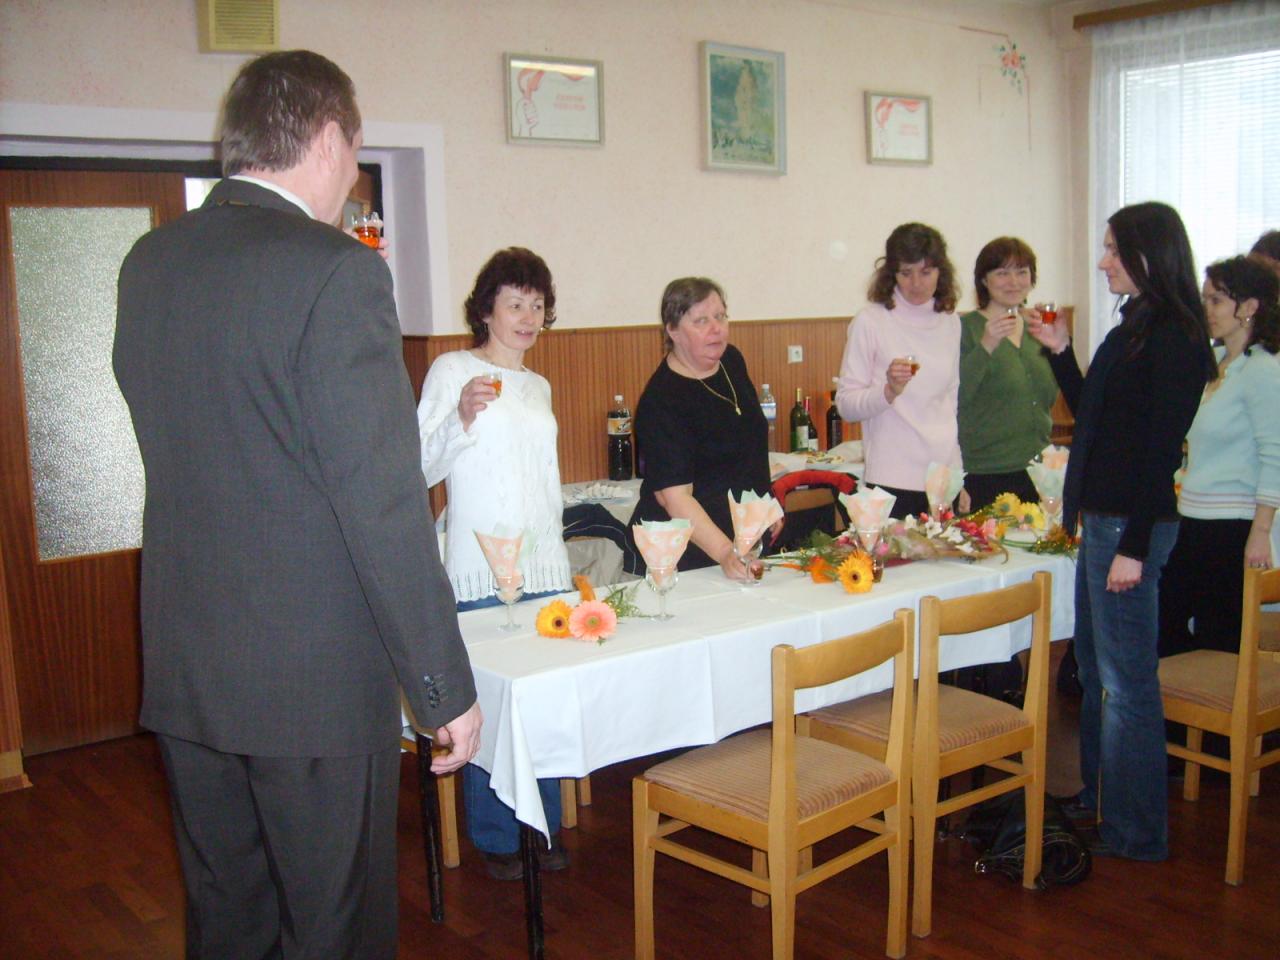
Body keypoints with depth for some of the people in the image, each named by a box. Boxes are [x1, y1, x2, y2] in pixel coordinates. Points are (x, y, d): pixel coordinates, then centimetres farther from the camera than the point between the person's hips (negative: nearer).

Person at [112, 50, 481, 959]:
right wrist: (446, 685, -13)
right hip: (316, 677, -7)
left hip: (183, 668, 7)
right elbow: (383, 502, -20)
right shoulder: (336, 271, -17)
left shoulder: (148, 262, 5)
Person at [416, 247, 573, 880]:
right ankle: (496, 839, 13)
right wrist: (462, 418, -25)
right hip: (482, 570, -6)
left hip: (544, 566, 6)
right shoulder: (452, 370, -3)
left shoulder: (538, 387, 17)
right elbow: (422, 468, -9)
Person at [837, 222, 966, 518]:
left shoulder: (950, 322, 11)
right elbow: (845, 404, -6)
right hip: (893, 482, -4)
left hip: (944, 481, 4)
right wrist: (889, 391, -25)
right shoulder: (870, 321, -5)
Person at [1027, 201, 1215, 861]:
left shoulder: (1176, 339, -15)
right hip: (1099, 516, 10)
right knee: (1095, 668, 19)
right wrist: (1060, 352, 13)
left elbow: (1162, 448, -19)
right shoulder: (1133, 330, 14)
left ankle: (1136, 831, 11)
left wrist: (1135, 546, -20)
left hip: (1131, 524, -10)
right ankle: (1098, 797, 34)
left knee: (1125, 678, -1)